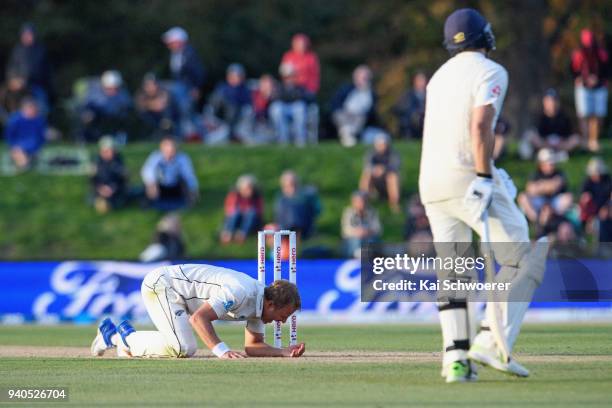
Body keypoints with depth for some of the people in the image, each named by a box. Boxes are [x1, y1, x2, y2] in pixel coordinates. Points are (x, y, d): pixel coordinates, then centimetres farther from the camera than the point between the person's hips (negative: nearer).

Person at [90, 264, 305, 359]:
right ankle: (128, 337, -1)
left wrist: (284, 352, -10)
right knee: (184, 349, -22)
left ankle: (116, 335, 22)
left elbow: (252, 346, 6)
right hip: (161, 283, -10)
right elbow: (199, 318, -32)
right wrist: (223, 351, -39)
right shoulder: (240, 293, -28)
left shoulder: (259, 300, 1)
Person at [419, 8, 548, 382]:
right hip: (468, 178, -7)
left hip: (432, 183, 7)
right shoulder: (491, 72, -5)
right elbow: (480, 125, -20)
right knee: (524, 259, -1)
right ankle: (492, 342, -15)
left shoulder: (440, 75, 19)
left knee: (454, 275, 11)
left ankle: (456, 357, -3)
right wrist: (484, 178, -23)